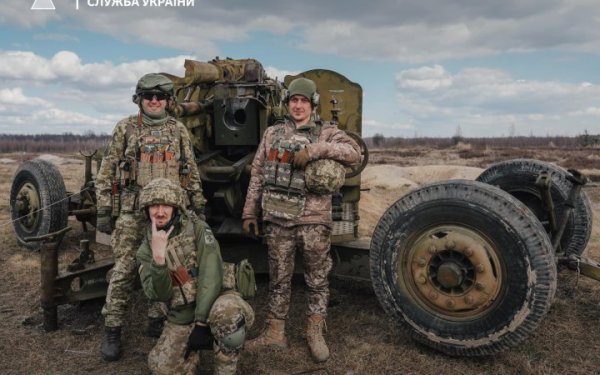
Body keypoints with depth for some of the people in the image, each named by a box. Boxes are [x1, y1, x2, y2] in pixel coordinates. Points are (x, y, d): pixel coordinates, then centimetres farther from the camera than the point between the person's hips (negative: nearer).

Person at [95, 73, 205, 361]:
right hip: (132, 211, -2)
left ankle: (157, 322, 25)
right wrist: (104, 210, -2)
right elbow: (106, 172, 3)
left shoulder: (178, 130, 8)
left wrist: (198, 206, 6)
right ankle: (112, 330, 12)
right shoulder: (125, 128, 3)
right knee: (124, 270, 0)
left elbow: (192, 172, 10)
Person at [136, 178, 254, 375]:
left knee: (227, 313, -36)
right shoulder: (146, 250, 1)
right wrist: (158, 257, -28)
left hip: (216, 300, -3)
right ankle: (194, 350, 17)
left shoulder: (197, 229, -9)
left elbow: (211, 276, -18)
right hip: (181, 317, 4)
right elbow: (158, 295, -12)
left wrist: (200, 322, -23)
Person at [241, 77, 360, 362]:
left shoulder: (326, 132, 2)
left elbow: (354, 153, -16)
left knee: (317, 279, 10)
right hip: (278, 219, 2)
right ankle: (275, 332, 27)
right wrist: (250, 212, 8)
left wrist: (314, 149, -25)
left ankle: (315, 333, 28)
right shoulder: (272, 133, 9)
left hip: (313, 219, -1)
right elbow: (257, 174, 11)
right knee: (279, 279, 12)